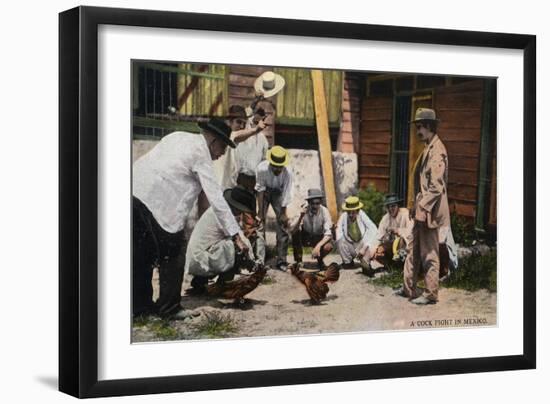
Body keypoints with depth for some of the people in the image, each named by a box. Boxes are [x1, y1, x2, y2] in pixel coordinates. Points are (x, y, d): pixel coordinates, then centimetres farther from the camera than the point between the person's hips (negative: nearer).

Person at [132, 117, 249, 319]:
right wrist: (235, 235, -3)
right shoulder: (201, 153, -1)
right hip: (156, 202, -8)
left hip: (135, 188, 8)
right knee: (174, 252, 5)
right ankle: (169, 306, 9)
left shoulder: (178, 137, 21)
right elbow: (216, 198, -5)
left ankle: (140, 304, 25)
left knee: (141, 254, 17)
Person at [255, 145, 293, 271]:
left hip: (278, 193, 0)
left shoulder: (287, 173, -31)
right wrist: (260, 211, -19)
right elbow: (260, 190, -21)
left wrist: (283, 213, -16)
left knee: (282, 225, -6)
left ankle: (281, 261, -1)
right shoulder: (261, 169, -32)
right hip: (265, 192, 0)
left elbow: (286, 195, -23)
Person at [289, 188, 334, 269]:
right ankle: (298, 261, -13)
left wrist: (318, 246, -38)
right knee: (295, 232, -30)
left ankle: (319, 259, 5)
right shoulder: (303, 210, -21)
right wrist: (301, 216, -43)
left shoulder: (324, 211, -21)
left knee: (328, 247, -32)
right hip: (305, 239, 1)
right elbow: (292, 230, -29)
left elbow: (328, 234, -23)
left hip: (319, 239, 0)